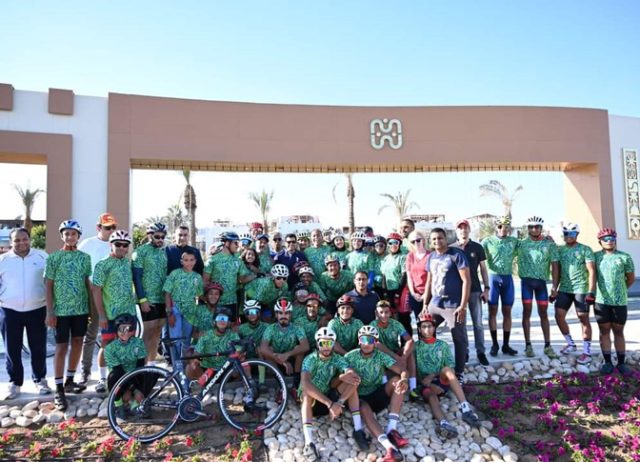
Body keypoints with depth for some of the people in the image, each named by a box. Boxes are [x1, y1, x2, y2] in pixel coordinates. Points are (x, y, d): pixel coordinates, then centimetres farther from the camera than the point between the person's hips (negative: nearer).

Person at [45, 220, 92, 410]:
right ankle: (59, 390, 5)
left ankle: (69, 381, 26)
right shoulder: (54, 257, -3)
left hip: (81, 308, 4)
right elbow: (49, 285, -4)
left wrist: (92, 306, 5)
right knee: (62, 347, -2)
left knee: (77, 343, 10)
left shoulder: (85, 257, 5)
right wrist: (49, 311, -8)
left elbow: (87, 282, 8)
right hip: (61, 309, -3)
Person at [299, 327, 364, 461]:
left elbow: (353, 375, -22)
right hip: (312, 400, -3)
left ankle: (357, 429, -25)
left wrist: (342, 377, -43)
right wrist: (330, 403, -43)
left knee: (352, 381, -19)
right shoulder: (310, 359, -18)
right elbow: (305, 383, -36)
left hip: (329, 397, 3)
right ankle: (309, 443, -44)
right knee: (307, 392, -37)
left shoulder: (337, 359, -7)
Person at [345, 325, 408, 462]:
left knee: (397, 381, -24)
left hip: (378, 394, 3)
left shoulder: (381, 356, -2)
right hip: (360, 397, -2)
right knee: (365, 409, -37)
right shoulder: (350, 356, -5)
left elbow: (403, 371, -14)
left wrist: (403, 380, -39)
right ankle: (390, 448, -54)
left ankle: (391, 430, -30)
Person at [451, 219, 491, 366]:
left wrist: (486, 288, 0)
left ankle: (481, 352, 12)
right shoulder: (451, 248, 1)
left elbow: (483, 268, 5)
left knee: (478, 323, 3)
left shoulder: (477, 247, 2)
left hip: (475, 290, 0)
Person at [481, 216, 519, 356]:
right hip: (493, 278, -2)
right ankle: (494, 344, 11)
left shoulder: (514, 241, 6)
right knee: (493, 312, 2)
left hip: (508, 278, 3)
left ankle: (506, 345, 15)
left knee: (507, 312, 7)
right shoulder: (487, 241, -2)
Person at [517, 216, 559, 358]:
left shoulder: (549, 244, 3)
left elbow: (554, 265, 1)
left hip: (541, 281, 1)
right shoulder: (521, 243, 3)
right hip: (526, 281, -1)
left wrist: (554, 286, -3)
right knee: (527, 312, 2)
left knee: (543, 314, 7)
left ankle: (547, 346, 14)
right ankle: (528, 345, 9)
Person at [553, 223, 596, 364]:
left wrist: (591, 291, -17)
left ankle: (587, 352, 8)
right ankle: (571, 344, 22)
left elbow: (591, 271, -8)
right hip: (564, 289, 5)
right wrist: (554, 289, 11)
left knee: (583, 319, 1)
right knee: (559, 316, 2)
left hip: (581, 289, -5)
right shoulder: (560, 250, 10)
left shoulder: (585, 250, -3)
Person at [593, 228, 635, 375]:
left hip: (620, 301, 0)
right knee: (604, 331, 5)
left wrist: (620, 290, 13)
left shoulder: (624, 257, 1)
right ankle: (607, 362, 11)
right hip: (601, 301, 1)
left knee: (618, 331, 8)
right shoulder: (595, 256, 4)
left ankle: (621, 363, 15)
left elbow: (631, 278, 9)